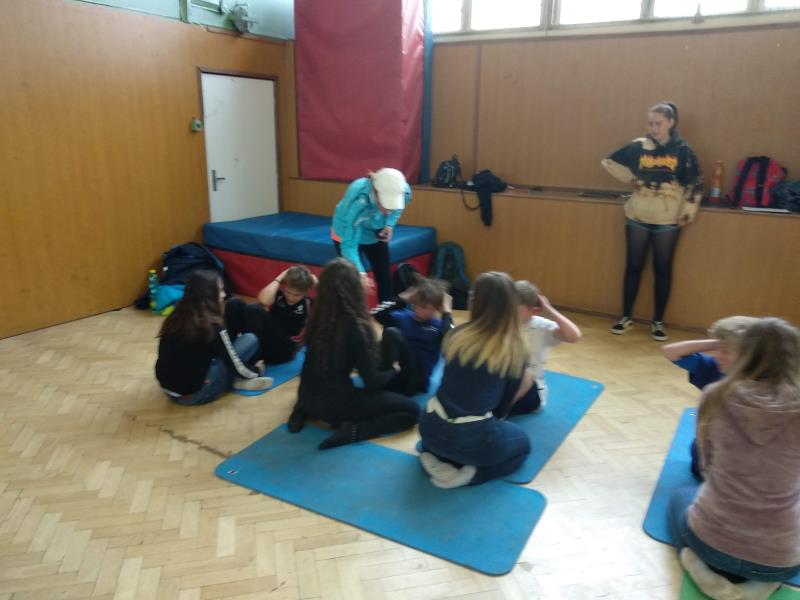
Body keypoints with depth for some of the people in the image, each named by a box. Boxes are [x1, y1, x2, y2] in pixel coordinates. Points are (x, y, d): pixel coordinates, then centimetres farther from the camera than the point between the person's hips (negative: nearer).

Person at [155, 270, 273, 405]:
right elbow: (237, 367, -10)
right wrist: (257, 371, 12)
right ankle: (238, 380, 8)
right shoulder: (211, 325, -17)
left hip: (169, 389, 8)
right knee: (250, 340, -5)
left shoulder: (176, 317, 4)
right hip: (194, 394, -8)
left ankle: (235, 378, 7)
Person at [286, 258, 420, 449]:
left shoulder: (316, 319, -5)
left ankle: (305, 409, 15)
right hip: (336, 403, -6)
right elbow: (372, 381, -15)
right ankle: (352, 431, -11)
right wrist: (393, 370, 4)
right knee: (411, 410, 3)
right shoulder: (358, 327, -22)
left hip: (308, 396, 6)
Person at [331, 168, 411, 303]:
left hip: (376, 234, 5)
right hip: (347, 234, -4)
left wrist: (390, 225, -19)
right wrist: (360, 274, -53)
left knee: (385, 278, 8)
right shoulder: (357, 202, -43)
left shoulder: (404, 191, -29)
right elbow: (349, 245, -41)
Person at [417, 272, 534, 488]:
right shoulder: (514, 348, -7)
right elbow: (506, 401, 6)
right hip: (472, 438, -4)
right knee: (522, 442, 28)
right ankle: (468, 474, 3)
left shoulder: (457, 335, -1)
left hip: (431, 428, 4)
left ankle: (435, 457, 11)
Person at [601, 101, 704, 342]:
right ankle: (626, 317, 19)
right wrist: (631, 178, 3)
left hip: (667, 222, -1)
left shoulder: (683, 150, -3)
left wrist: (687, 212, -2)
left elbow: (695, 185, 1)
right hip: (637, 218, 1)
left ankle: (658, 322, 16)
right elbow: (609, 162, 10)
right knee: (633, 267, 7)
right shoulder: (638, 146, 0)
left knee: (662, 269, 6)